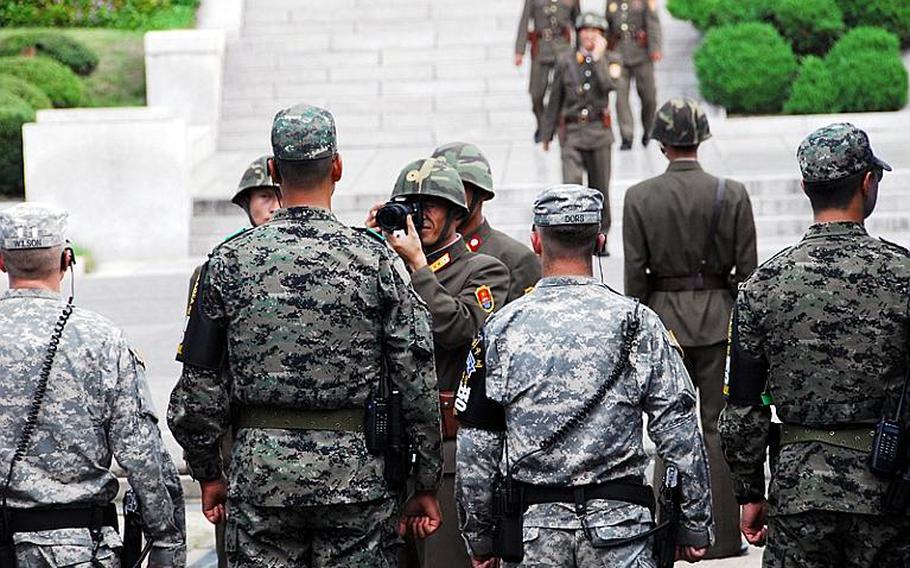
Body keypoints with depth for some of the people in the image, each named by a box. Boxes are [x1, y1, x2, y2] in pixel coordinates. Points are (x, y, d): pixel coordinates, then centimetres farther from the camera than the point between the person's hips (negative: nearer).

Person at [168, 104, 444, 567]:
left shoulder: (230, 260, -1)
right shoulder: (374, 259, -4)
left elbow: (199, 386, 2)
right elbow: (419, 383, -4)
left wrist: (208, 473, 14)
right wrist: (426, 483, 5)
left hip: (260, 476, 1)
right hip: (355, 473, -1)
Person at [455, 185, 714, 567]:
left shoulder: (502, 328, 0)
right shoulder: (637, 324, -3)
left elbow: (476, 447, 2)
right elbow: (680, 435, -3)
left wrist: (478, 536, 12)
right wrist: (695, 525, 5)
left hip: (534, 526, 1)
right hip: (618, 520, -1)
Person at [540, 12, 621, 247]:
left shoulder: (608, 61, 6)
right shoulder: (566, 62, 6)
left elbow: (608, 85, -16)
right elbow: (555, 100, 11)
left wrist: (597, 57, -10)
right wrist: (546, 134, 11)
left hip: (599, 131, 1)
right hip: (572, 132, -1)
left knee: (600, 187, 7)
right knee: (571, 184, -17)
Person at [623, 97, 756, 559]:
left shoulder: (639, 197, -5)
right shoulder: (731, 195, -5)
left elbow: (634, 275, -4)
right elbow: (747, 270, -3)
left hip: (662, 316, 0)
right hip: (718, 318, 0)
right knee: (719, 426, 5)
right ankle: (723, 537, 5)